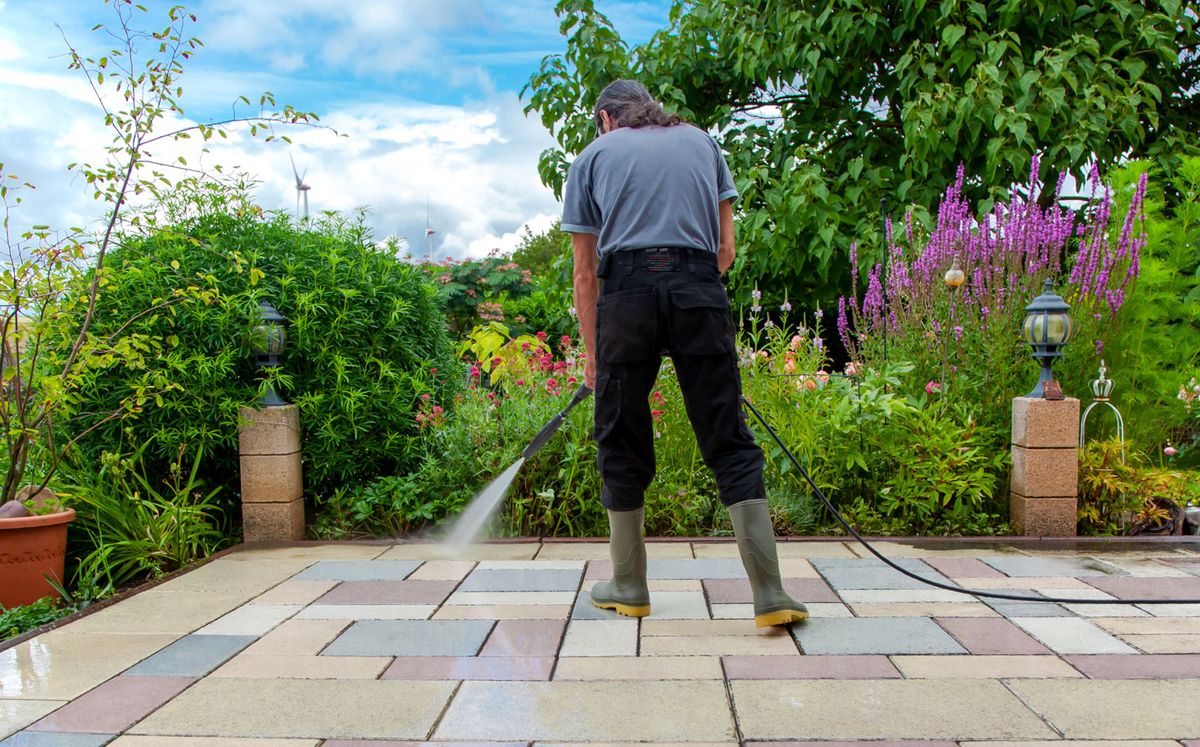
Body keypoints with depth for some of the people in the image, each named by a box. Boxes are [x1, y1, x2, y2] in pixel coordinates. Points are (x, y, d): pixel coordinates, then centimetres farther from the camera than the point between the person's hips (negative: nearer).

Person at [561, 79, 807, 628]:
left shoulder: (594, 155, 20)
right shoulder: (700, 141, 25)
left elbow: (585, 272, 17)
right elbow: (726, 247, 19)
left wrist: (591, 354, 24)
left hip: (627, 291, -1)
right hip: (701, 291, 1)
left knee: (623, 445, 10)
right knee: (729, 443, 4)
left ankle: (628, 586, 21)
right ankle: (770, 595, 1)